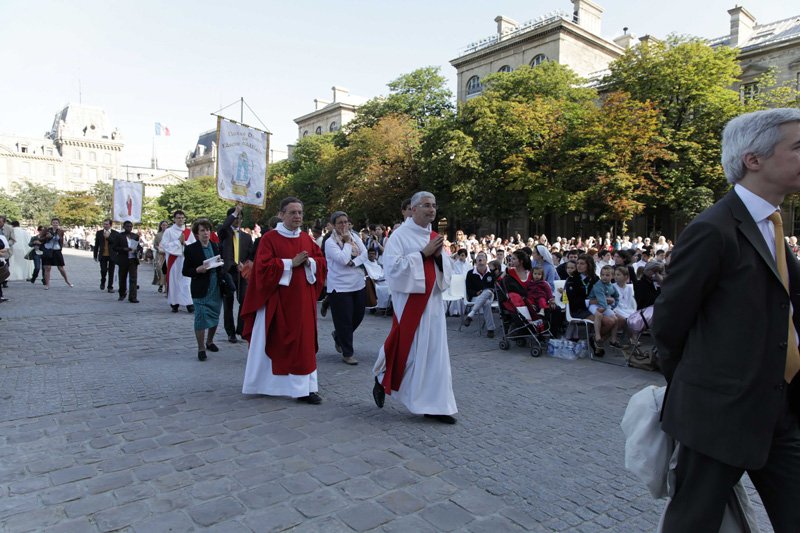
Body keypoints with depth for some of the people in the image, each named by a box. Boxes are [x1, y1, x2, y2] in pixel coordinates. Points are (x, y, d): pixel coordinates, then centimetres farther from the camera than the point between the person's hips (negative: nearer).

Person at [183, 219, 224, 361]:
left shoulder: (215, 246, 7)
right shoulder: (191, 249, -6)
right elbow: (185, 271, -3)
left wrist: (220, 265, -4)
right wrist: (197, 270, -21)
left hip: (216, 289, 5)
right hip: (200, 290, -5)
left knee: (214, 317, 14)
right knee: (201, 319, -3)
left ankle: (209, 341, 35)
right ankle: (201, 348, 9)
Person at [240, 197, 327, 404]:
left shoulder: (306, 238, 10)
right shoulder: (269, 238, -6)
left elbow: (321, 261, 10)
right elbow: (264, 266, -15)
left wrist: (309, 262, -11)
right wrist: (291, 263, -18)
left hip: (302, 300, 5)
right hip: (276, 299, -5)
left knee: (303, 342, 5)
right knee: (273, 343, 5)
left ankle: (305, 387, 12)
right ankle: (262, 383, 22)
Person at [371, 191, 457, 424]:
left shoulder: (434, 237, 12)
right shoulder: (400, 234, -8)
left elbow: (447, 271, 14)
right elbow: (393, 267, -19)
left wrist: (438, 256, -6)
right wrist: (423, 253, -18)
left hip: (432, 302, 6)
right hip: (408, 302, -6)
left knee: (434, 352, 5)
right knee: (406, 349, 2)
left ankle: (434, 405, 12)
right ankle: (381, 379, 31)